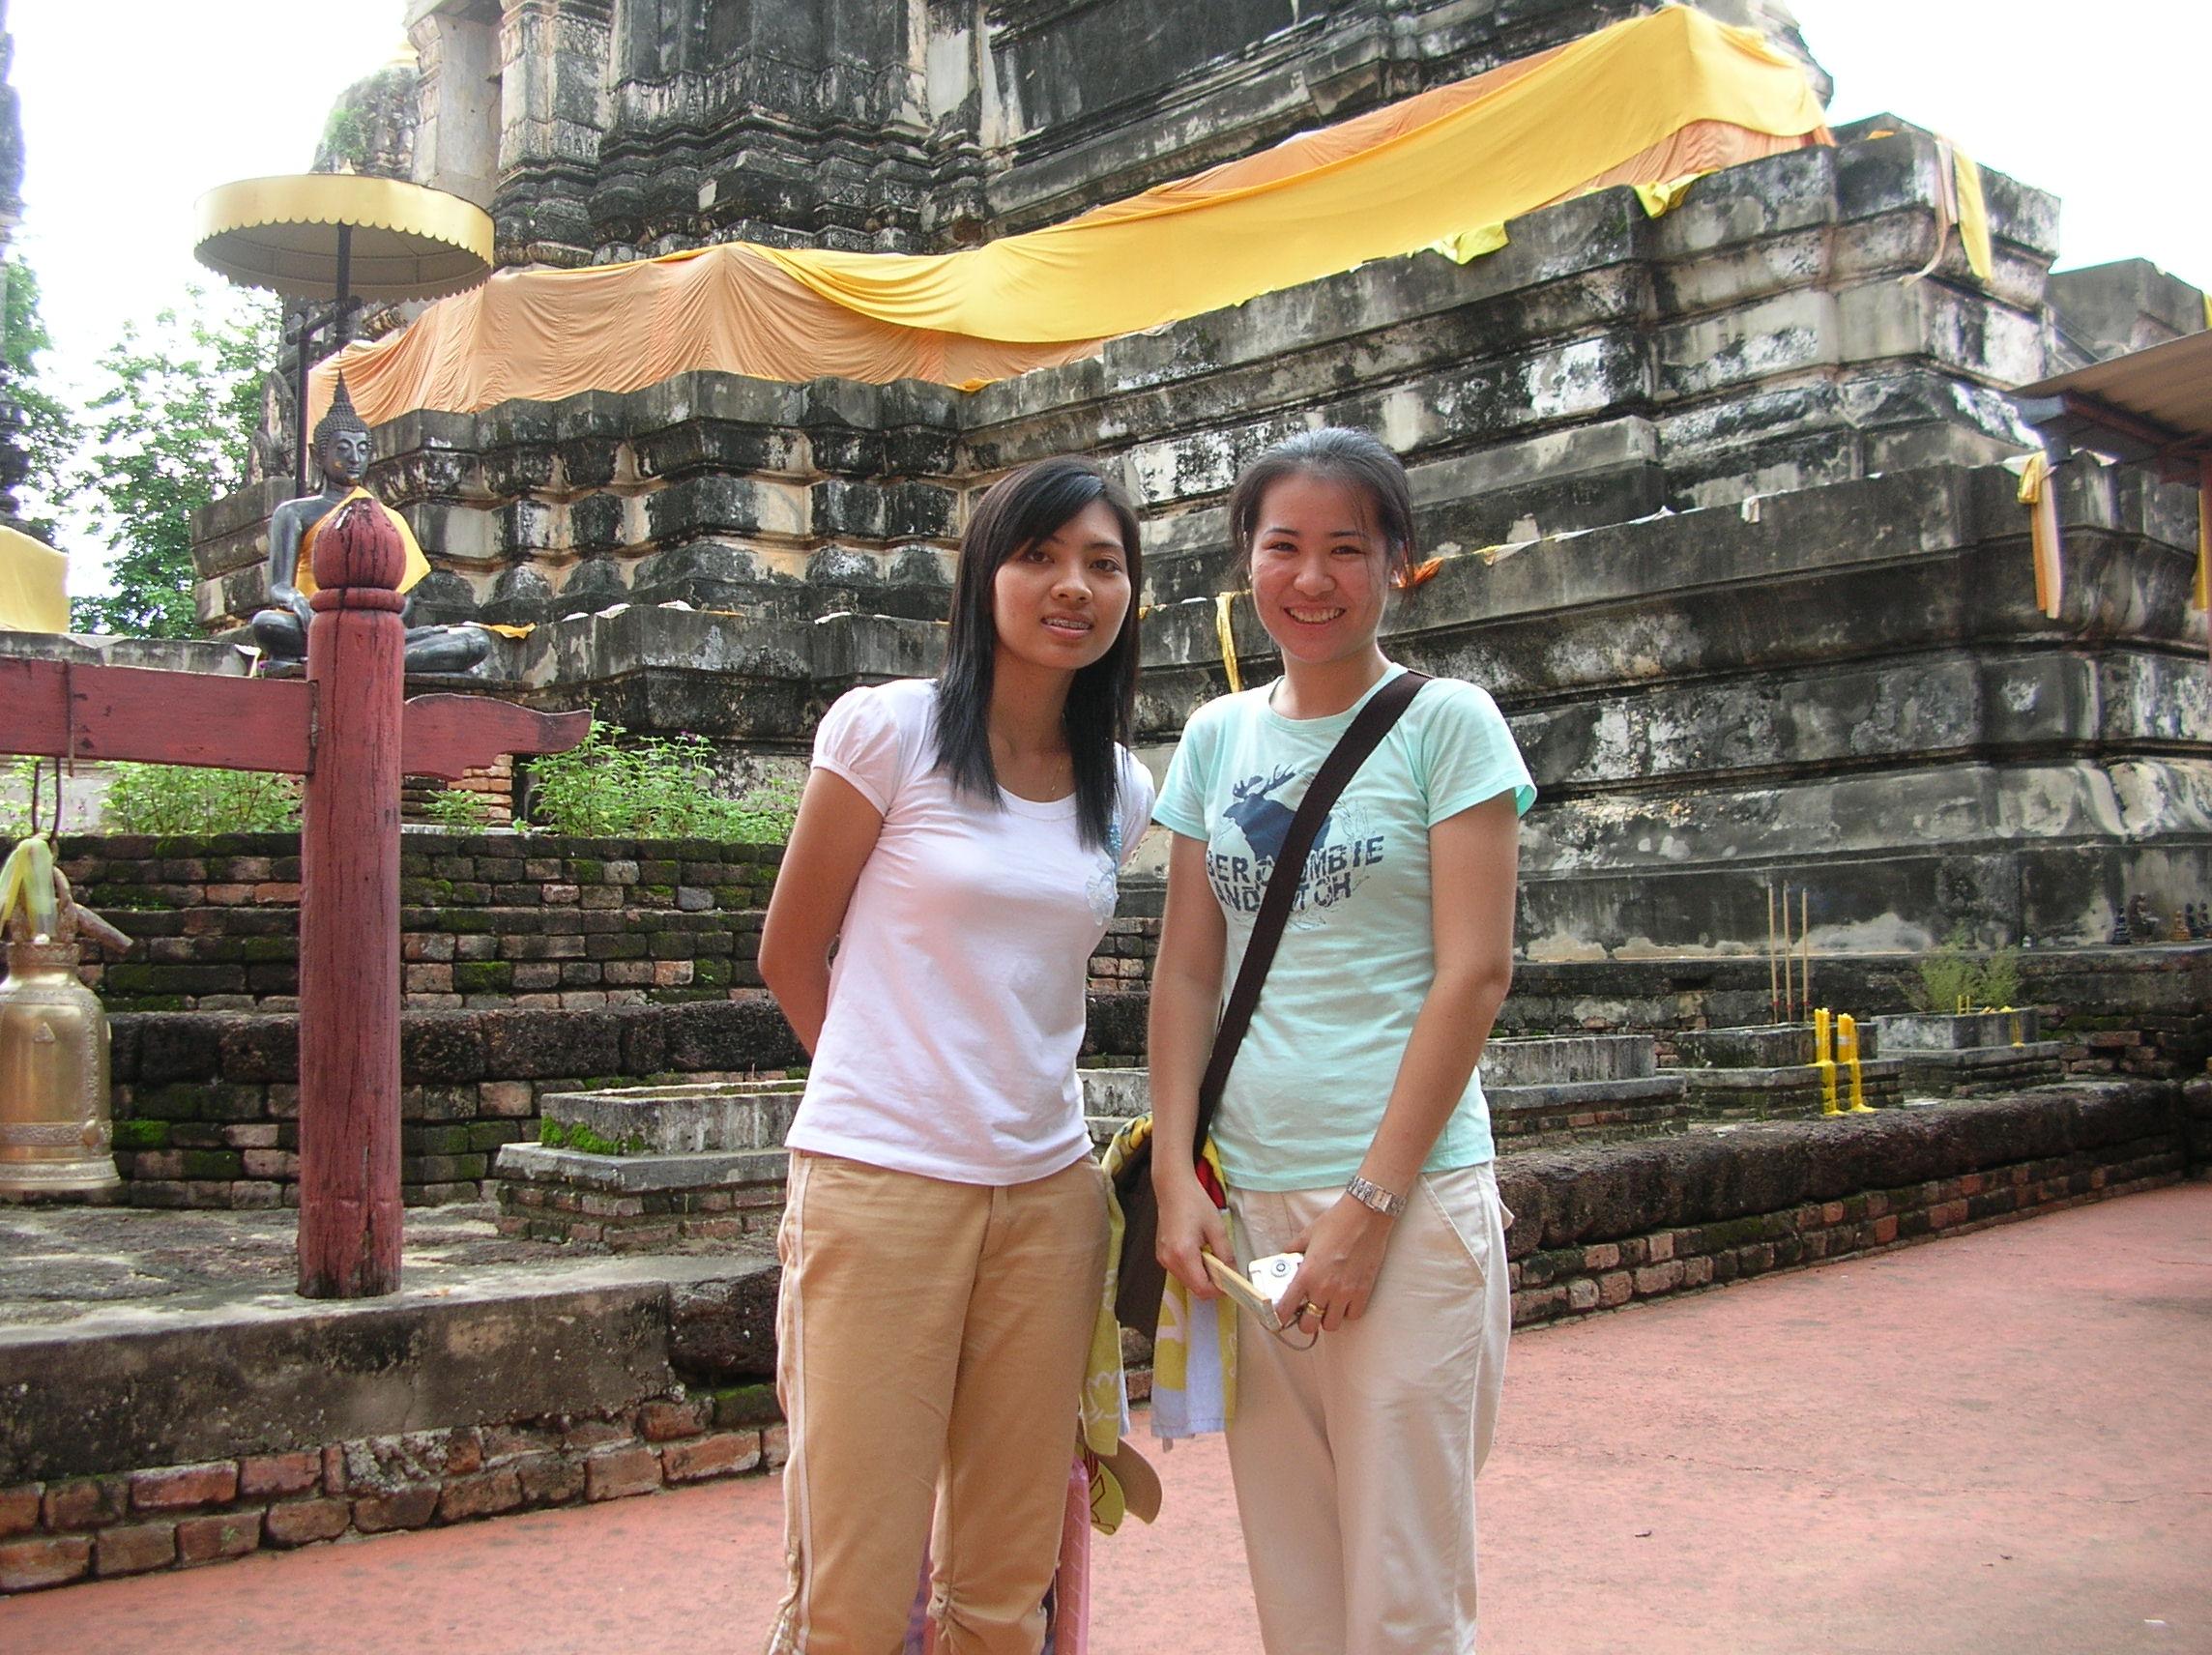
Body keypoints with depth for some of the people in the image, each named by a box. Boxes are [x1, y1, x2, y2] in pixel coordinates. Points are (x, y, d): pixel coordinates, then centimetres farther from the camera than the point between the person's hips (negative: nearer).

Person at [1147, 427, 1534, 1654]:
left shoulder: (1447, 723, -3)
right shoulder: (1217, 737, 10)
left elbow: (1474, 973, -8)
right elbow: (1186, 969, 10)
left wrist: (1370, 1205, -13)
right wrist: (1174, 1177, 0)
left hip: (1409, 1192, -4)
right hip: (1245, 1196, 4)